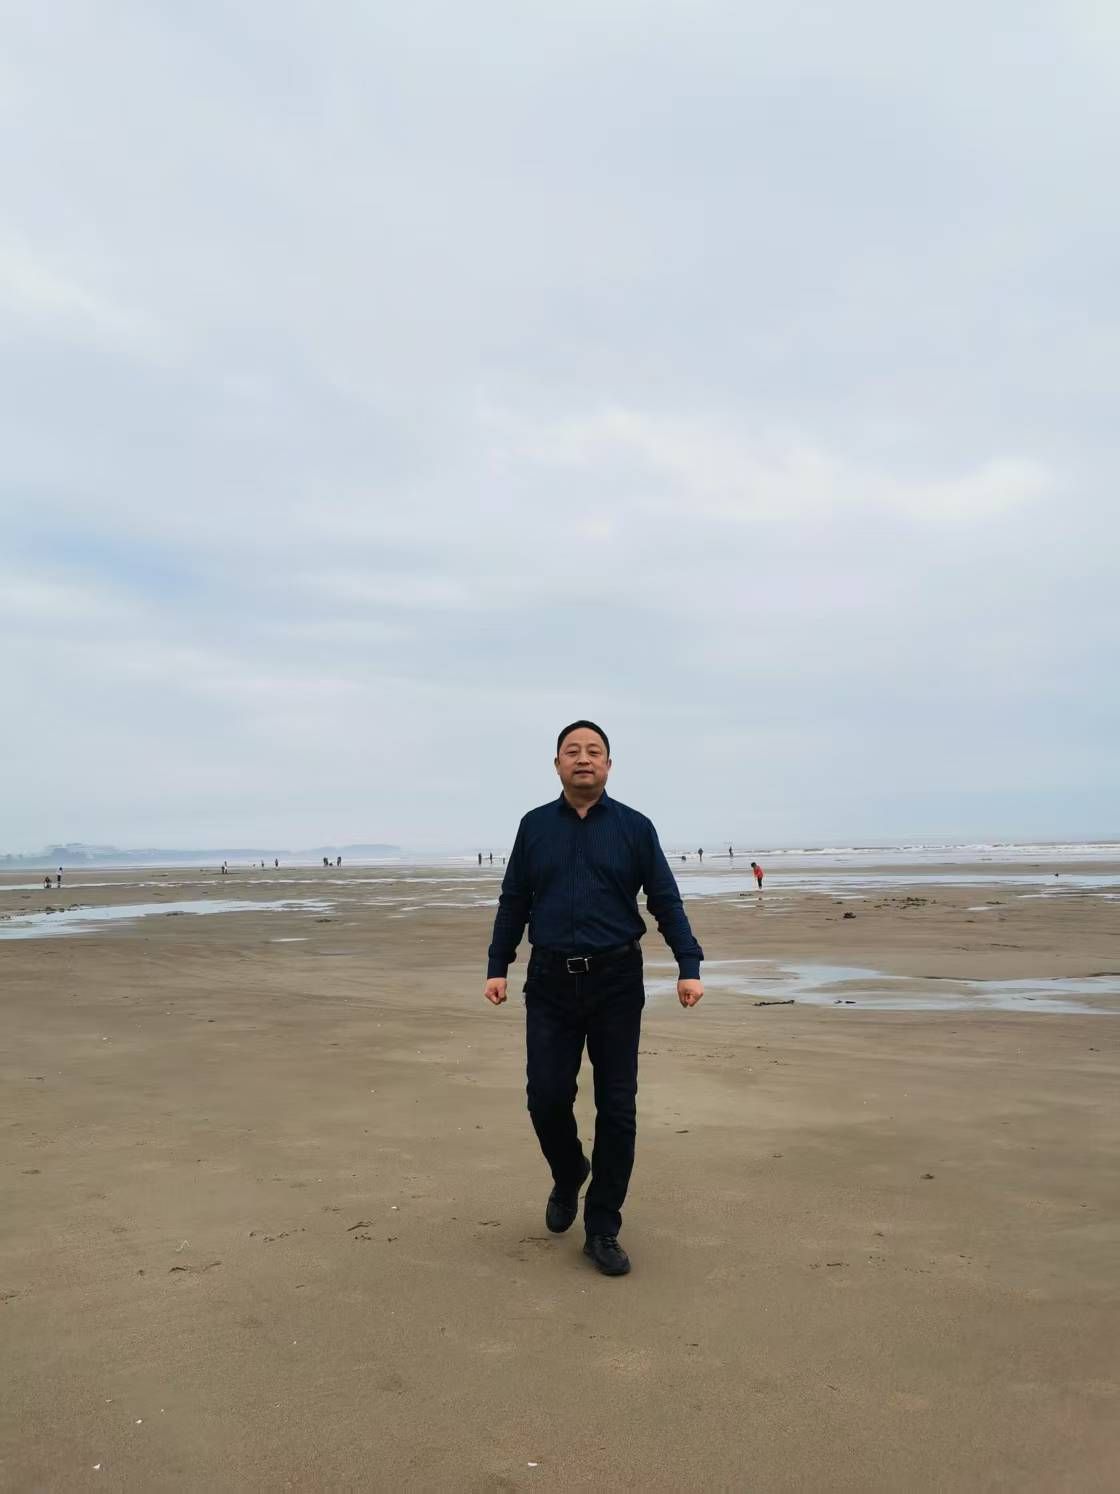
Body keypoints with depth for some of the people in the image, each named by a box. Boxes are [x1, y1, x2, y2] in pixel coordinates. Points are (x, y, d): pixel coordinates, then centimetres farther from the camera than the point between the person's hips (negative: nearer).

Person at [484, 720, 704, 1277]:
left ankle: (602, 1230, 18)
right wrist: (497, 967, 4)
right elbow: (513, 903, 11)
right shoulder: (534, 826, 7)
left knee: (616, 1109, 3)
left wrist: (689, 967, -7)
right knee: (547, 1098, -1)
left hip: (617, 983, -1)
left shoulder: (634, 827, 2)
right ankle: (568, 1177, 32)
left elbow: (666, 901, 2)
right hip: (551, 982, 1)